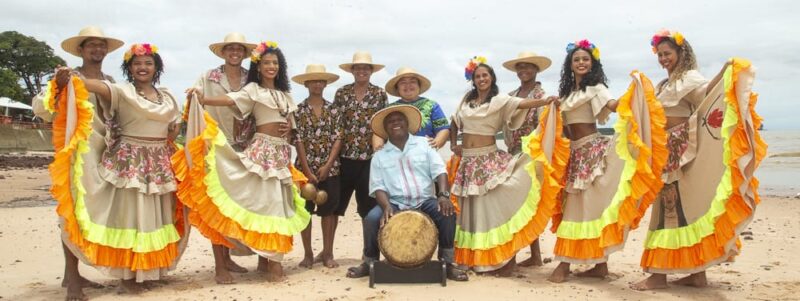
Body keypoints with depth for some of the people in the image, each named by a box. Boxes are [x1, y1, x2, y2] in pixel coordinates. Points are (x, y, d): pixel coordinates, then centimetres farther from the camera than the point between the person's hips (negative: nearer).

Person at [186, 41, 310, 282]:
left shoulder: (284, 94, 18)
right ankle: (274, 261, -8)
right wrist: (203, 99, -35)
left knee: (278, 200, 5)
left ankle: (266, 256, 14)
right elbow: (230, 99, -18)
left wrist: (288, 128, 1)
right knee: (268, 200, -10)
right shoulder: (253, 89, -1)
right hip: (263, 149, -6)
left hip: (282, 151, 6)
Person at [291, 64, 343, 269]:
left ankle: (327, 253, 14)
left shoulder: (333, 109, 6)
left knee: (329, 209, 3)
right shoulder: (299, 110, 1)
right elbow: (298, 141, -5)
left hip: (330, 168, 1)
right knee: (305, 209, 3)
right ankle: (308, 254, 13)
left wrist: (327, 165, -11)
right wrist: (308, 171, -11)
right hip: (306, 167, -1)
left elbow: (337, 139, 0)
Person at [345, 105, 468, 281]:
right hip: (396, 204, 0)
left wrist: (443, 194, -18)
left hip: (425, 201, 0)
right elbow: (378, 186, 0)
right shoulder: (379, 156, 9)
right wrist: (387, 207, -20)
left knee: (448, 214, -28)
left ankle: (447, 263, -11)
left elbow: (439, 170, 0)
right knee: (372, 218, -27)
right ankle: (369, 262, -1)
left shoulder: (424, 144, 9)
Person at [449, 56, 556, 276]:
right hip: (468, 161, 5)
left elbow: (522, 104, -21)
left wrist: (545, 101, -36)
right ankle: (475, 257, 16)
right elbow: (454, 123, 25)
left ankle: (506, 258, -7)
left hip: (488, 159, -5)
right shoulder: (467, 100, 12)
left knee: (493, 206, -12)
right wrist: (453, 144, 14)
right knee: (472, 209, 8)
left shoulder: (499, 100, -3)